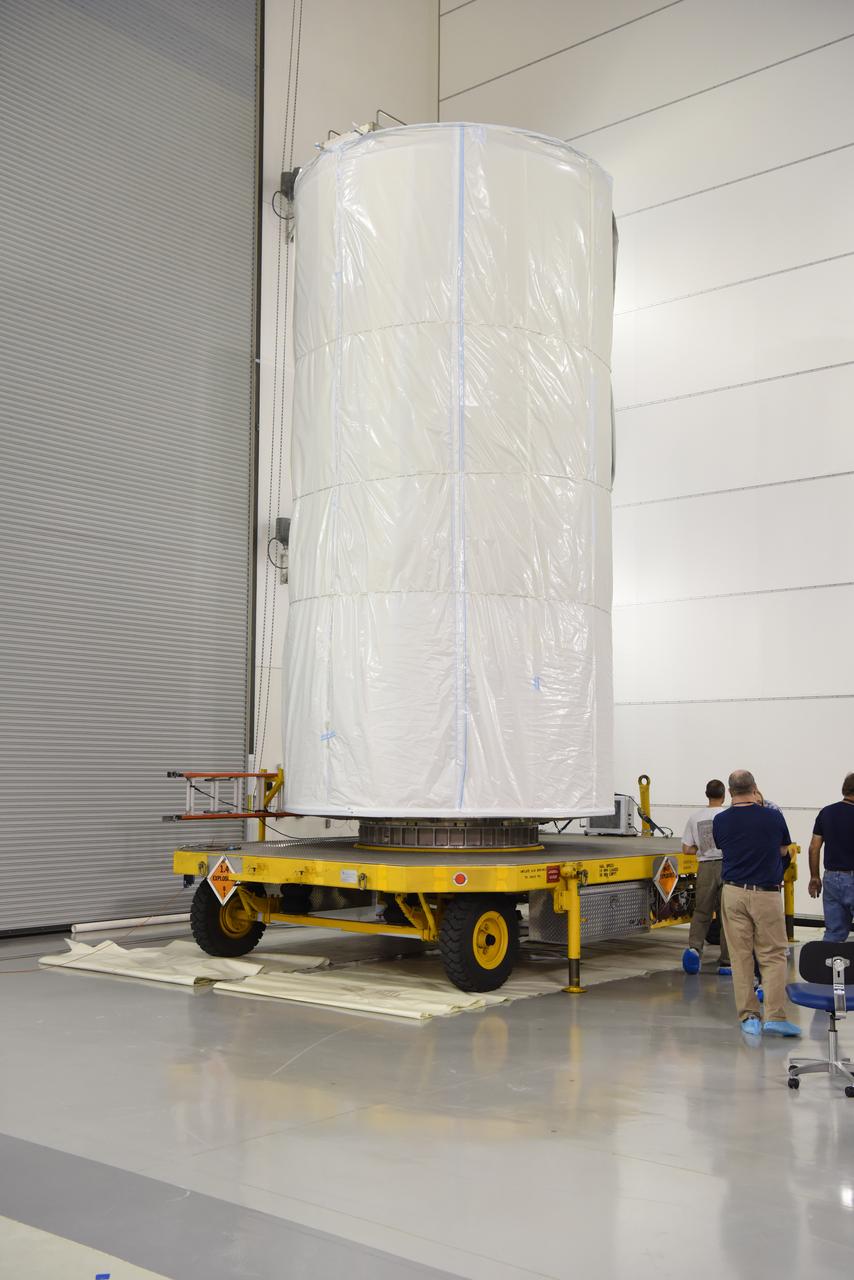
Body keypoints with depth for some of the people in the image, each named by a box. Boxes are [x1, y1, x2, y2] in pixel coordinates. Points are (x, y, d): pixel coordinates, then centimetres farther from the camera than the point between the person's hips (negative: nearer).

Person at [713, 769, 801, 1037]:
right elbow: (784, 849, 11)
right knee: (774, 955, 4)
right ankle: (775, 1017, -5)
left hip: (733, 893, 2)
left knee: (740, 957, 7)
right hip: (766, 894, -2)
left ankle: (748, 1016, 9)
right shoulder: (773, 817, -5)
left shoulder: (720, 821, -2)